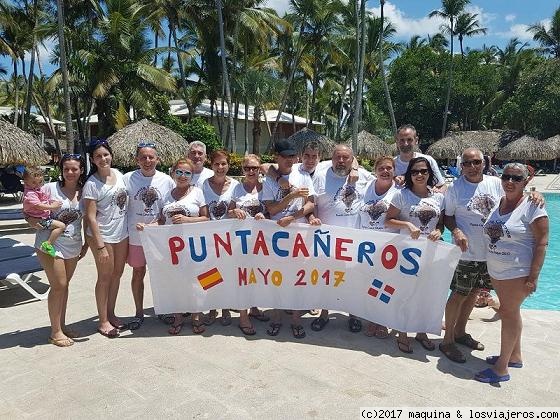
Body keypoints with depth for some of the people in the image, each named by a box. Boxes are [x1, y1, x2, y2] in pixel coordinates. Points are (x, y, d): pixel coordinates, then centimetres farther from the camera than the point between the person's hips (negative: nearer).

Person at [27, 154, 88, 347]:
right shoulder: (50, 188, -9)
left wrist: (86, 244, 11)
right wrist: (35, 221, -24)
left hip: (73, 246, 5)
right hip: (51, 244, -4)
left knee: (64, 285, 15)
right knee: (59, 285, -5)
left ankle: (62, 325, 28)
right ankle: (55, 332, 10)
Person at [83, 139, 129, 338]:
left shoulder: (118, 174, 4)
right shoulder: (91, 184, -13)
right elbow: (91, 217, -15)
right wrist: (100, 246, -19)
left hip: (122, 234, 6)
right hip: (103, 236, -6)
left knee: (117, 274, 15)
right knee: (105, 277, 4)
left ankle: (111, 314, 30)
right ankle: (103, 321, 19)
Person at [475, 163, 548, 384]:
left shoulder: (531, 206, -14)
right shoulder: (498, 202, 6)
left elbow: (541, 243, -15)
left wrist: (533, 277, -18)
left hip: (517, 273, -6)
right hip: (496, 271, 6)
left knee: (508, 313, 0)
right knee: (510, 312, 18)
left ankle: (501, 368, 12)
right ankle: (514, 356, 34)